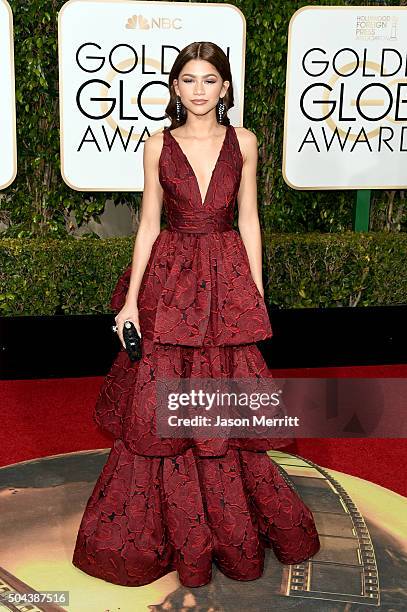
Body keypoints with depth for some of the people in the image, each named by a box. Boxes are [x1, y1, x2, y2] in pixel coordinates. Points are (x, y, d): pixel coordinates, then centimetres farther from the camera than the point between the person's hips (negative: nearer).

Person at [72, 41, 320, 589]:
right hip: (169, 278, 0)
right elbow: (148, 224, 2)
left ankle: (228, 527, 28)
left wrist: (257, 293, 2)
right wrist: (131, 300, -3)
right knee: (162, 406, 3)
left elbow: (248, 219, 5)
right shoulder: (158, 146, 2)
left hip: (227, 280, 0)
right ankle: (171, 528, 23)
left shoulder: (242, 142, 4)